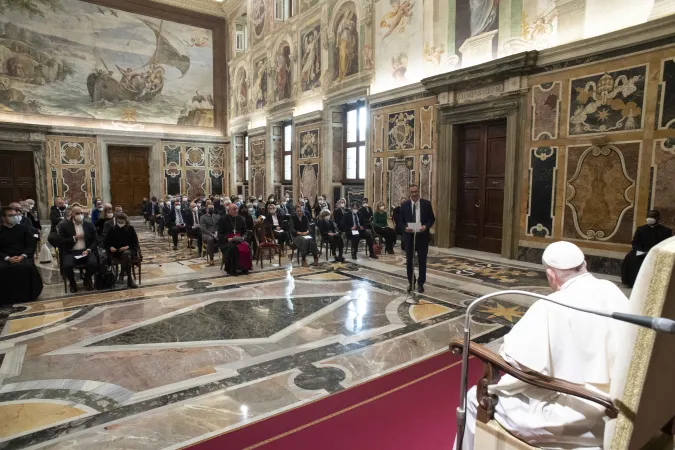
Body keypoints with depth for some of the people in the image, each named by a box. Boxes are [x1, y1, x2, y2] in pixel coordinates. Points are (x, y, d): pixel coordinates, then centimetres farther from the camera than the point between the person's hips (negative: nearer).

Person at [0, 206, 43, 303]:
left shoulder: (23, 229, 13)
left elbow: (31, 245, 6)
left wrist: (23, 256, -11)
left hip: (23, 257, 0)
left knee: (28, 267, -33)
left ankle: (27, 295, -18)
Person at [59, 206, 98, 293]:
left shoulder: (89, 226, 9)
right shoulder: (65, 226, 4)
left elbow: (94, 241, 7)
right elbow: (61, 242, -3)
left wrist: (88, 250, -10)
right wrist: (74, 238, -13)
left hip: (86, 251, 1)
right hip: (71, 252, -1)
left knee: (93, 263, -29)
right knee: (67, 265, -32)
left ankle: (87, 280, 7)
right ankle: (72, 283, 3)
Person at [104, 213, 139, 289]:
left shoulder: (130, 229, 5)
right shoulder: (112, 230, 8)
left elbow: (135, 242, 4)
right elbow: (106, 243, 11)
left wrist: (128, 247, -15)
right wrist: (110, 247, -11)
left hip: (130, 250, 0)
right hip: (116, 252, 0)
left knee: (126, 253, -38)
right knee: (127, 256, -35)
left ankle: (122, 274, -27)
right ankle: (129, 279, -35)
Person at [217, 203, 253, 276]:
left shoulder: (240, 218, 14)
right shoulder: (222, 219, 1)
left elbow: (244, 231, 24)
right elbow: (219, 234, -3)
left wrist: (241, 237, 4)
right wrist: (227, 239, -20)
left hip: (238, 240, 4)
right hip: (225, 241, -4)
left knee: (246, 247, -28)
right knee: (232, 247, -37)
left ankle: (244, 268, -18)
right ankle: (230, 269, -24)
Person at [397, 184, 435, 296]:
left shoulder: (426, 203, -1)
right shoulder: (404, 205, 2)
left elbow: (432, 219, 2)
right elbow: (400, 221, 5)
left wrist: (426, 226, -17)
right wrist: (405, 227, -15)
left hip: (422, 236, -1)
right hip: (409, 236, 1)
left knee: (422, 261, 6)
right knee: (409, 261, 8)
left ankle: (421, 283, 19)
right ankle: (411, 282, 23)